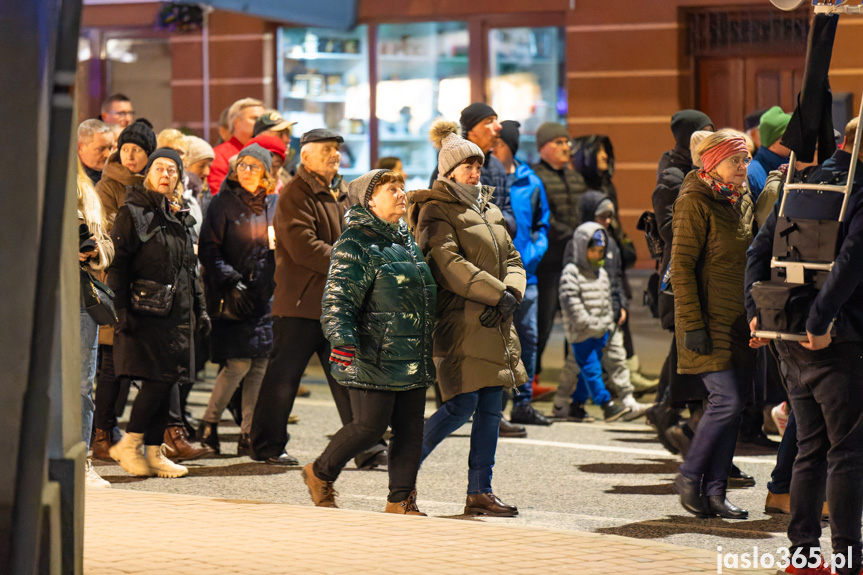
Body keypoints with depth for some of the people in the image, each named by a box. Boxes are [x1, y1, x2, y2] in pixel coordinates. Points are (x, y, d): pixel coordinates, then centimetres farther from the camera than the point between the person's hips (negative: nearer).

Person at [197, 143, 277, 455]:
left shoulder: (271, 205, 12)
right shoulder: (223, 203, -2)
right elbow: (208, 250, -7)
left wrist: (277, 284, 10)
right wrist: (231, 282, -15)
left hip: (265, 295, 5)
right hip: (232, 298, -5)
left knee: (260, 365, 1)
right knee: (238, 363, -11)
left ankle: (248, 434, 6)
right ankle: (209, 423, 6)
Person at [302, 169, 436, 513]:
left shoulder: (407, 242, 18)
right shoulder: (356, 243, -9)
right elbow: (339, 298, -16)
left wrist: (426, 351, 30)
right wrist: (342, 340, -29)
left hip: (412, 358, 8)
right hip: (374, 357, -8)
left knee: (410, 428, 4)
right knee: (370, 426, -7)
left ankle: (401, 500, 11)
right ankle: (320, 474, 16)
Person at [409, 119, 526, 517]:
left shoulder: (487, 209, 20)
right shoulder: (436, 210, -4)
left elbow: (511, 258, 17)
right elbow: (449, 264, -16)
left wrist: (511, 293, -4)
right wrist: (497, 294, -18)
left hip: (494, 323, 8)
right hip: (458, 320, -8)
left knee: (490, 409, 5)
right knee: (462, 405, -13)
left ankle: (479, 492, 9)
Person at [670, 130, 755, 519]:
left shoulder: (743, 200, 13)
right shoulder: (695, 202, -10)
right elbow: (681, 266, -13)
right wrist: (692, 323, -17)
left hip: (740, 321, 8)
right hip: (710, 321, -8)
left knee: (733, 405, 6)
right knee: (727, 400, -13)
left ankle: (714, 491, 11)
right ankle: (689, 477, 4)